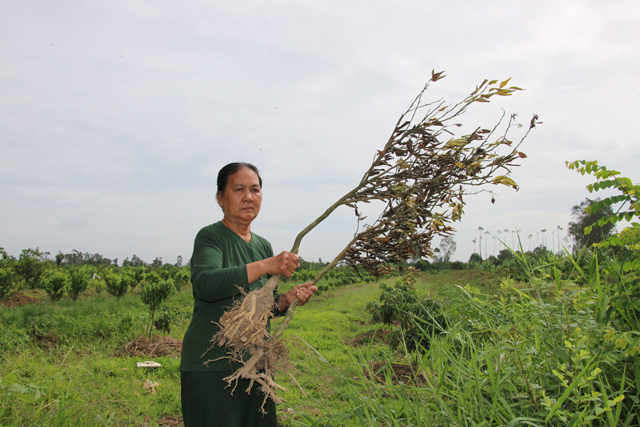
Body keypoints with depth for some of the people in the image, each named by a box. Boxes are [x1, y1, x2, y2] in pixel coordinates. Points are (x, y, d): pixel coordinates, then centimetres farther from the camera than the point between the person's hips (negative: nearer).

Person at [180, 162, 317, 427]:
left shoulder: (263, 246, 12)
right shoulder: (210, 237, -8)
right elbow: (205, 284, -28)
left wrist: (286, 300, -4)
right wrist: (266, 266, -31)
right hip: (211, 367, -6)